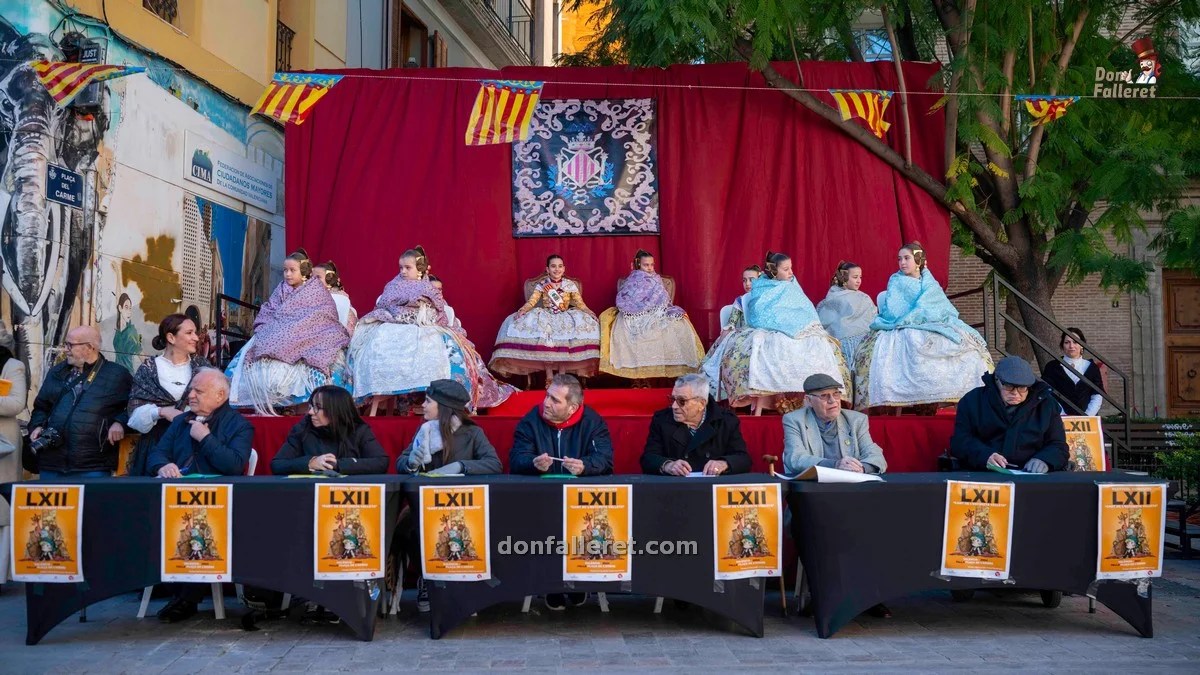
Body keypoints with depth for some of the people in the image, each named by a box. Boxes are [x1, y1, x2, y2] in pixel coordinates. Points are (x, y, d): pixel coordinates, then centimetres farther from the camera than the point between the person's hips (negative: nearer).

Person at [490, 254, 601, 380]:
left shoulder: (570, 284, 4)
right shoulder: (541, 284, 3)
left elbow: (580, 303, 2)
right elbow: (531, 301, -4)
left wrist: (589, 312, -17)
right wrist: (522, 310, -23)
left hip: (564, 317, 0)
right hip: (546, 316, 0)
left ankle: (562, 373, -22)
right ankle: (549, 374, -24)